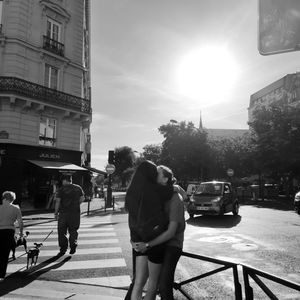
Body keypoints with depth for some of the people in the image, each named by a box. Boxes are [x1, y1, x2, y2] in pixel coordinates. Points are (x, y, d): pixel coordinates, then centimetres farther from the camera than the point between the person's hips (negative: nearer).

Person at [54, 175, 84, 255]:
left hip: (64, 213, -3)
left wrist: (56, 212, -1)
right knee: (73, 230, 15)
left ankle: (63, 249, 10)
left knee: (62, 231, 9)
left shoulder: (61, 189, -6)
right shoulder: (78, 188, 5)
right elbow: (82, 198, 7)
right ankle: (73, 246, 6)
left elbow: (58, 201, -8)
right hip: (75, 212, 3)